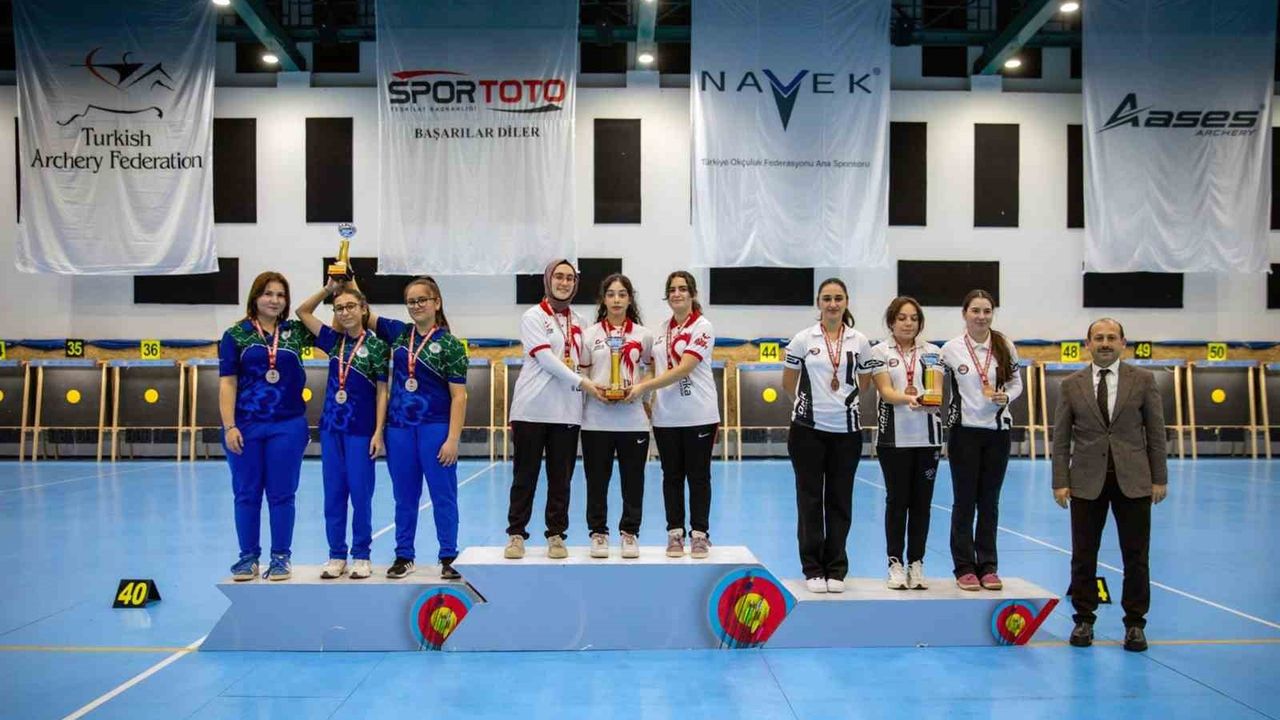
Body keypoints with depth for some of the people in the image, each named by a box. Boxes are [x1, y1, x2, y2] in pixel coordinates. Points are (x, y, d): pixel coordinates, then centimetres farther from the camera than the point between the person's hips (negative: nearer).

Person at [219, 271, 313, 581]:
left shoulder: (294, 332, 7)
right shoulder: (236, 335, 2)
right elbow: (227, 383, -2)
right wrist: (229, 426, -9)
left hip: (288, 425, 1)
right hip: (246, 426, -1)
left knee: (282, 494, 5)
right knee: (246, 494, 7)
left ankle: (281, 557, 15)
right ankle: (248, 557, 18)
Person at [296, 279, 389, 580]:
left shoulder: (376, 345, -4)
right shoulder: (334, 340, 8)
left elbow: (381, 391, -5)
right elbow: (303, 312, 13)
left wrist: (378, 432, -11)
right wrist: (328, 289, 2)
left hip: (361, 430, -4)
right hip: (331, 427, 4)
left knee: (360, 493, 1)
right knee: (333, 493, 7)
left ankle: (361, 556, 11)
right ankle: (336, 555, 15)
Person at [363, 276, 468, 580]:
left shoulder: (449, 344, -6)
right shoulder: (398, 332, 8)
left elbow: (458, 396, -9)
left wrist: (453, 439, -14)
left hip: (435, 428, -4)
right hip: (399, 428, 4)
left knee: (443, 496, 1)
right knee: (404, 496, 12)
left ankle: (448, 558, 9)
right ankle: (403, 556, 22)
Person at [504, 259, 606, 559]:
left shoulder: (578, 321, 14)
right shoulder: (533, 316, 0)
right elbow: (546, 359, -12)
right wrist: (582, 383, -20)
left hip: (567, 411, 4)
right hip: (532, 408, -4)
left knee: (561, 478, 6)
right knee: (525, 476, 3)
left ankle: (556, 535, 14)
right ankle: (516, 535, 11)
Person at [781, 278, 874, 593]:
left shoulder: (859, 342, 4)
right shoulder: (802, 339, 0)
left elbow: (864, 383, 14)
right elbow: (788, 382, 8)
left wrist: (844, 400, 10)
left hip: (847, 430, 1)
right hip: (808, 428, -1)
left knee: (840, 501, 6)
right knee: (810, 499, 3)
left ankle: (836, 570, 15)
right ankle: (813, 569, 12)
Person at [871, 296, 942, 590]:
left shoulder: (932, 352, 9)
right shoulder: (880, 352, 2)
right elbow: (886, 391, -10)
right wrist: (908, 399, -30)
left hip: (927, 436, 2)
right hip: (894, 436, -2)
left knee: (921, 501, 4)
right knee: (897, 500, 1)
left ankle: (916, 564, 13)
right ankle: (895, 564, 9)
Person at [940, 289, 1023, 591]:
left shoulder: (1005, 347, 1)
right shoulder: (951, 348, -5)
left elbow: (1016, 383, 9)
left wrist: (1006, 397, -12)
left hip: (998, 431, 2)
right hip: (964, 431, -2)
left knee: (989, 502, 9)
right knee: (964, 501, 3)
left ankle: (988, 567, 17)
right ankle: (964, 568, 10)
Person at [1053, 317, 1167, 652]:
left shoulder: (1143, 380, 3)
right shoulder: (1071, 385, 4)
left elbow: (1155, 432, 3)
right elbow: (1061, 438, 3)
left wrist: (1159, 478, 0)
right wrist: (1060, 482, -3)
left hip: (1133, 480, 0)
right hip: (1087, 481, 1)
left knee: (1136, 556, 5)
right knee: (1083, 556, 6)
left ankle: (1135, 623, 18)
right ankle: (1084, 620, 20)